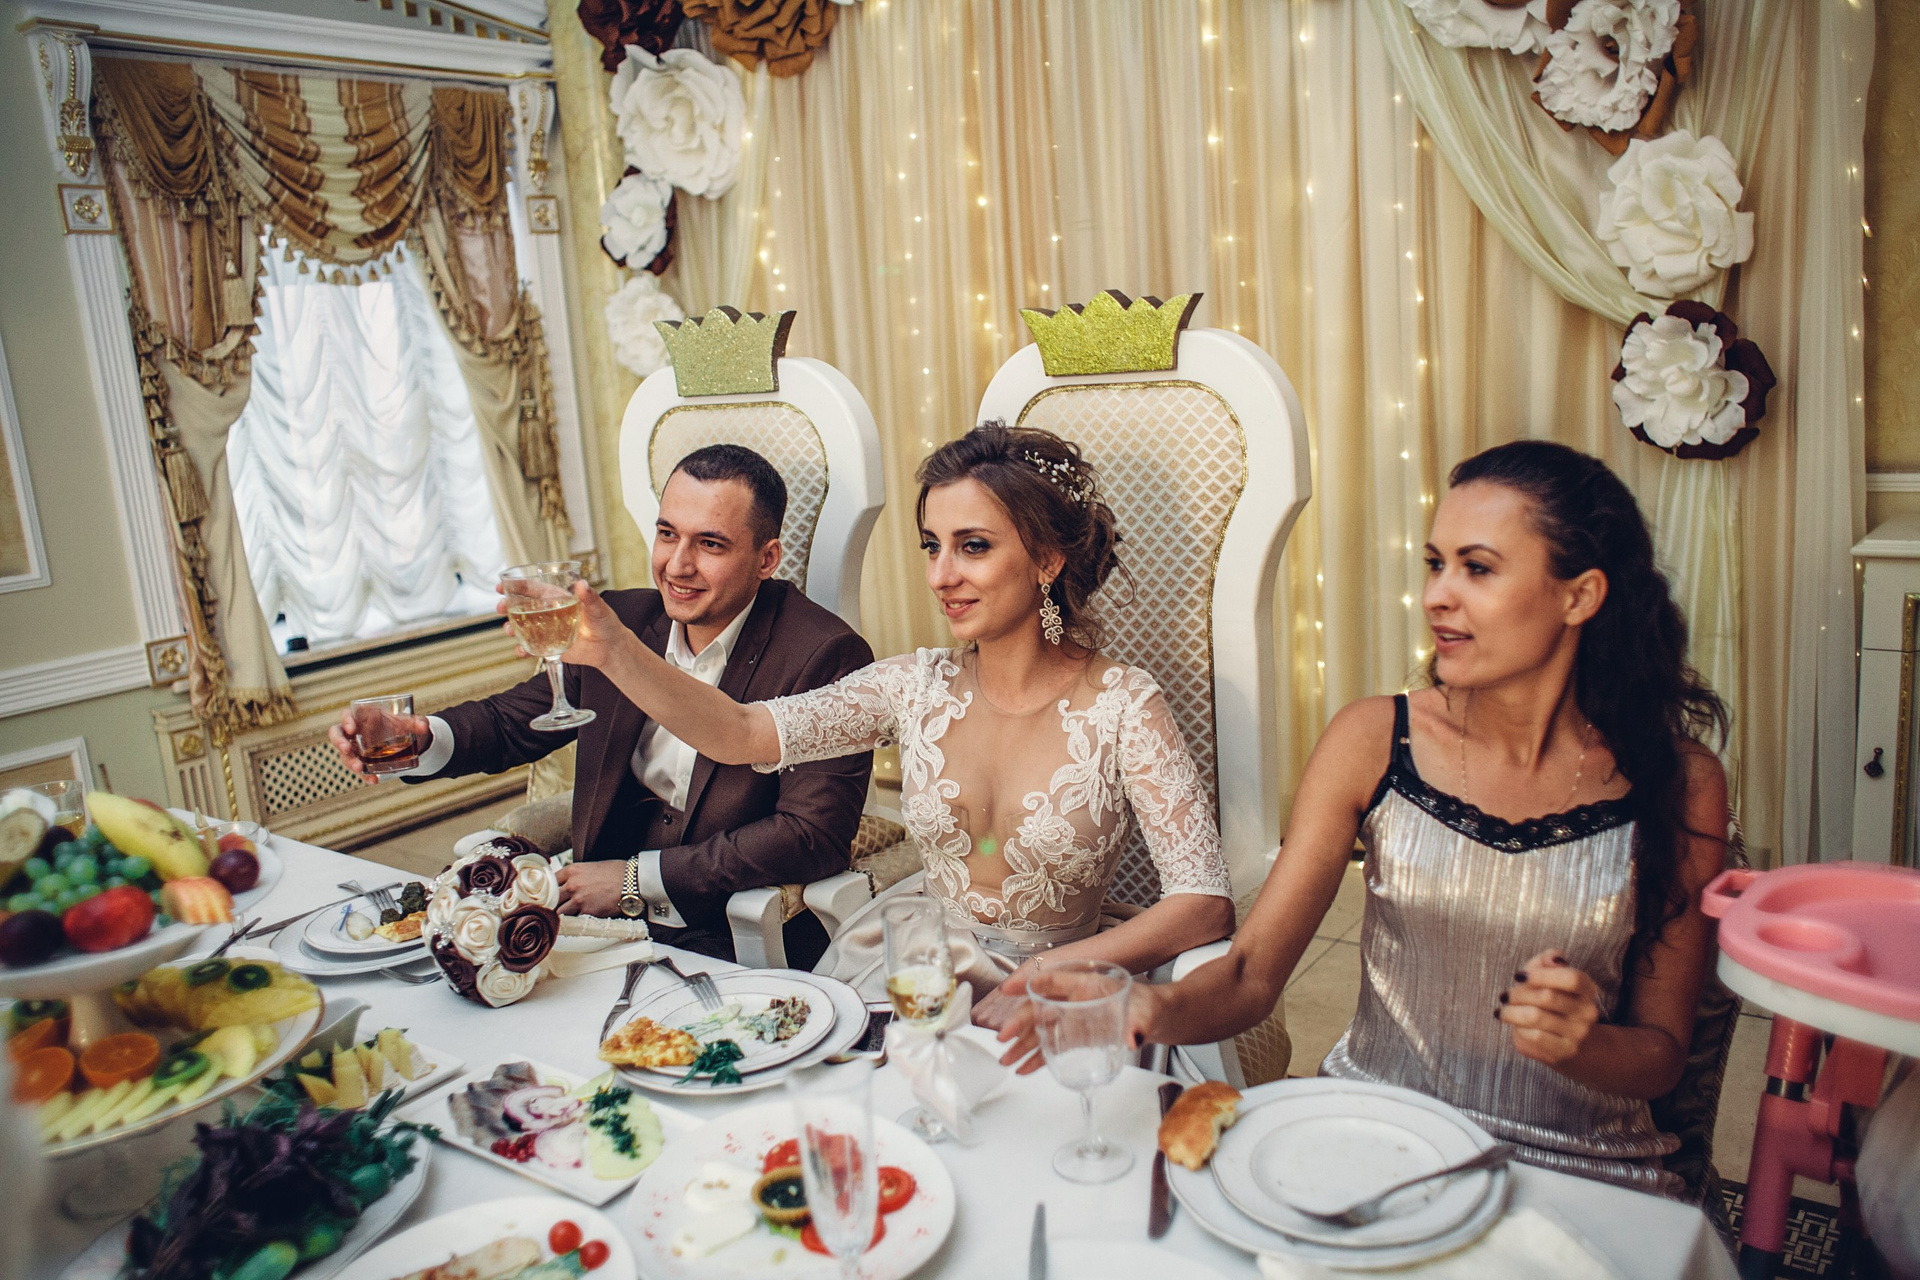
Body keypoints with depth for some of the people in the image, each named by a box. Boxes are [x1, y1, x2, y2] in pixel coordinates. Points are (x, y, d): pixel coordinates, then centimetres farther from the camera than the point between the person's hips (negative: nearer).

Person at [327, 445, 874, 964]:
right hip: (604, 925, 7)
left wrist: (636, 877, -16)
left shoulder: (826, 659, -16)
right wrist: (419, 738, -8)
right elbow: (512, 721, 16)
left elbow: (814, 835, -20)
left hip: (732, 946, -6)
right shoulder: (618, 623, 3)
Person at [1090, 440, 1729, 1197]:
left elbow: (1664, 1049, 6)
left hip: (1576, 1167, 0)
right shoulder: (1372, 742, -2)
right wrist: (1158, 1009, -26)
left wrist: (1581, 1043, -16)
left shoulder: (1679, 784, -3)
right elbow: (1251, 974, -4)